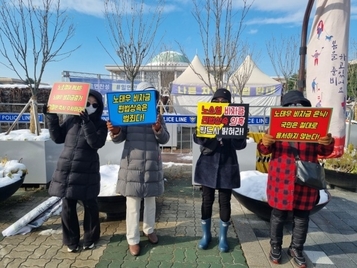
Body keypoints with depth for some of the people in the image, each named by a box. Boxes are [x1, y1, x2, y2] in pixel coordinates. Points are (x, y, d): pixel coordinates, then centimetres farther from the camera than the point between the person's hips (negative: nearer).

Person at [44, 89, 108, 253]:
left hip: (87, 172, -3)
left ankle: (90, 238, 30)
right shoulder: (71, 119, 6)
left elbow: (96, 143, -19)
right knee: (68, 207, 11)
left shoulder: (101, 125, -3)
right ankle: (71, 240, 30)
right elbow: (58, 138, 8)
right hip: (66, 170, 3)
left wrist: (87, 123, -26)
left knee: (90, 205, 9)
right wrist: (51, 118, 0)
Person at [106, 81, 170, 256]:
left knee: (150, 200, 17)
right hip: (132, 165, -2)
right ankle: (133, 240, 19)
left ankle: (149, 230, 38)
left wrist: (158, 130, -24)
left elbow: (165, 139, -3)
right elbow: (119, 139, -1)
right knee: (133, 204, 4)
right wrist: (115, 132, -24)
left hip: (152, 165, 3)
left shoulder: (158, 116, 5)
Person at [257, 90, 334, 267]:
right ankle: (275, 246, 30)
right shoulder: (277, 125, -2)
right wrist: (265, 143, -26)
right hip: (281, 180, -2)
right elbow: (265, 151, -2)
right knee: (278, 215, 11)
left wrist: (328, 143, -16)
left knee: (302, 216, 14)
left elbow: (324, 152, 7)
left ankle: (296, 249, 34)